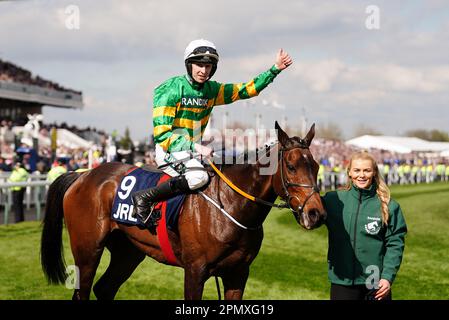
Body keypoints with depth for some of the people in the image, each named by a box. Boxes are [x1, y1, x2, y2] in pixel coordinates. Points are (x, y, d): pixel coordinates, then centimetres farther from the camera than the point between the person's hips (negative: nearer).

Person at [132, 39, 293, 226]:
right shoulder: (172, 89, -16)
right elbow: (161, 133, -21)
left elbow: (247, 89, 8)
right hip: (168, 150, -8)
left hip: (193, 150, 8)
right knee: (199, 177, -33)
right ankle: (144, 197, -23)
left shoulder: (211, 90, 5)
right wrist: (195, 147, -29)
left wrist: (275, 69, -1)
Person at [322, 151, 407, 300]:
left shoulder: (389, 206, -3)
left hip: (376, 283, -1)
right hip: (342, 281, 1)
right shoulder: (333, 200, 1)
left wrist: (388, 277, -12)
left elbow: (395, 243, -4)